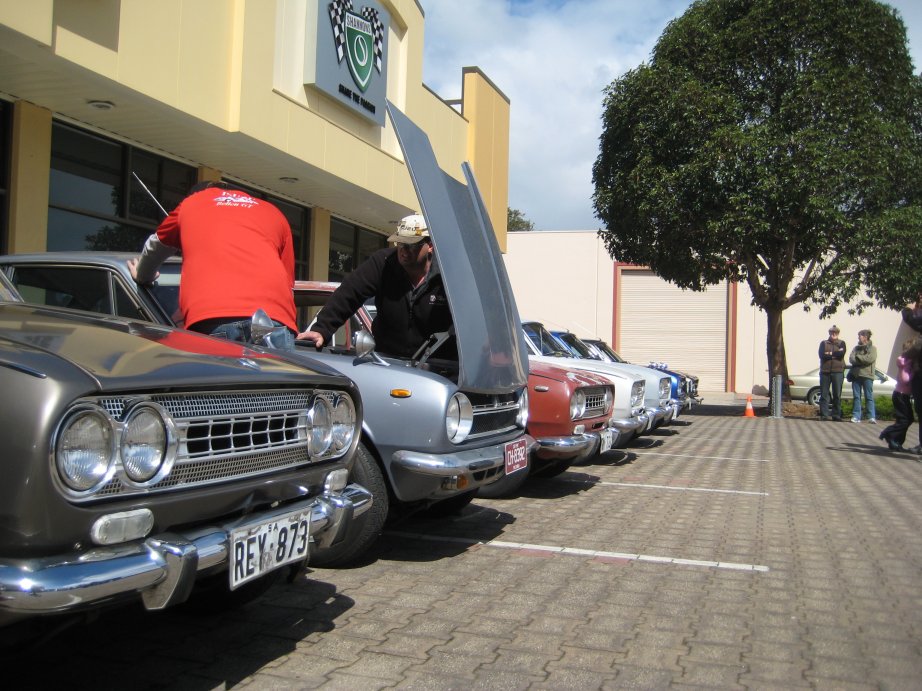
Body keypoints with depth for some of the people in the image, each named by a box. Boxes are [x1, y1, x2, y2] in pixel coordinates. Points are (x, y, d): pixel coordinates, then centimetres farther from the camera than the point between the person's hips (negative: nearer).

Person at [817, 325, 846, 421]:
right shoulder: (823, 343, 12)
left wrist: (830, 353, -4)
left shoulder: (841, 343, 11)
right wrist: (836, 354, -7)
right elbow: (822, 355, -5)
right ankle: (824, 415, 1)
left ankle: (836, 415, 4)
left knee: (837, 394, -1)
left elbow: (842, 353, -9)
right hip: (825, 371, 1)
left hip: (837, 371, 0)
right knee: (824, 394, -2)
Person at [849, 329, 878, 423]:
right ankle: (856, 416, 5)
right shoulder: (856, 348, 17)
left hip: (867, 376, -4)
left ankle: (872, 417, -5)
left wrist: (858, 357, -4)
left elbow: (870, 359, -14)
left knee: (869, 397, -5)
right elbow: (851, 359, 3)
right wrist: (863, 360, -12)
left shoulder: (872, 348, 3)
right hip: (856, 375, 5)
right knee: (856, 397, 3)